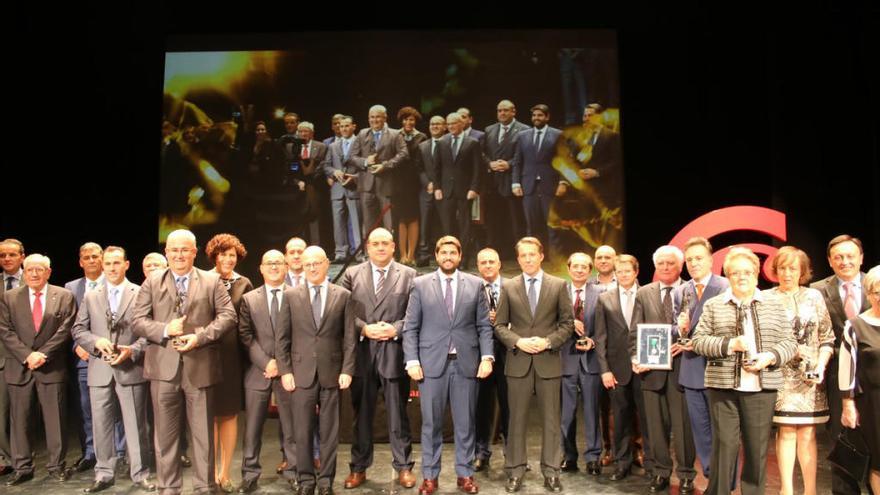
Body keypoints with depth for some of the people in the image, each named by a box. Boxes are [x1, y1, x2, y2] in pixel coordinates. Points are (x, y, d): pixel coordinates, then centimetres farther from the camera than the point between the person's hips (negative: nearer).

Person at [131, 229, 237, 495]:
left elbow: (228, 315, -1)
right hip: (164, 367, 1)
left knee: (203, 431, 7)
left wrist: (200, 336, -14)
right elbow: (137, 320, 4)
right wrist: (165, 330, -13)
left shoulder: (212, 281, 6)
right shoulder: (152, 283, 9)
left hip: (200, 366, -1)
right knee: (166, 432, 10)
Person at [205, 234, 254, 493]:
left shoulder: (244, 285, 4)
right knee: (210, 414, 5)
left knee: (229, 414, 9)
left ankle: (225, 473, 19)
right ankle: (211, 471, 17)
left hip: (234, 356, 2)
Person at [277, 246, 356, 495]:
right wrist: (285, 370, -2)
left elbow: (349, 337, 2)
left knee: (330, 430, 7)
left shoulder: (343, 296, 4)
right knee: (302, 430, 6)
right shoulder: (291, 295, 5)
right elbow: (282, 337, 4)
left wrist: (347, 370, -5)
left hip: (332, 373, 0)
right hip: (302, 372, 0)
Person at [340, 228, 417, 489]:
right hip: (362, 352, 2)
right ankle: (359, 468, 25)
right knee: (362, 413, 12)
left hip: (395, 352, -1)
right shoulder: (352, 274, 8)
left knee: (398, 413, 7)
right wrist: (363, 328, -12)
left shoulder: (409, 275, 3)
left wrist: (395, 329, -14)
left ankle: (403, 467, 20)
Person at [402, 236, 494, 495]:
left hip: (466, 363, 1)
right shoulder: (420, 284, 3)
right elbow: (410, 327, 2)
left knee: (465, 423, 9)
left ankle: (464, 474, 23)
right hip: (432, 363, -1)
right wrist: (412, 361, -7)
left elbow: (484, 326, 7)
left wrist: (487, 357, -4)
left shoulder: (475, 284, 6)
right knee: (431, 423, 6)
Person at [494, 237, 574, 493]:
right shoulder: (509, 287, 4)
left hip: (548, 360, 0)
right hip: (518, 360, 0)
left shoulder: (558, 285, 3)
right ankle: (515, 471, 17)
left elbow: (568, 322, 3)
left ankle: (551, 471, 19)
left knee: (550, 419, 7)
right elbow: (500, 325, 5)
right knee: (517, 418, 7)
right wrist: (518, 341, -12)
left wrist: (548, 341, -11)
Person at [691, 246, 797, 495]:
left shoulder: (775, 304, 11)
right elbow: (698, 341, 0)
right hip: (723, 386, -1)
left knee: (758, 447, 7)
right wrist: (729, 344, -15)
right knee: (724, 445, 0)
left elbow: (789, 342, 9)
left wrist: (771, 356, -11)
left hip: (762, 386, 2)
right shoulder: (713, 305, 5)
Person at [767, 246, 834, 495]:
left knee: (807, 434, 3)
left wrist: (821, 366, -6)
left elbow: (827, 338, 6)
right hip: (780, 377, -1)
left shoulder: (814, 296, 7)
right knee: (785, 432, 2)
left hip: (810, 377, 1)